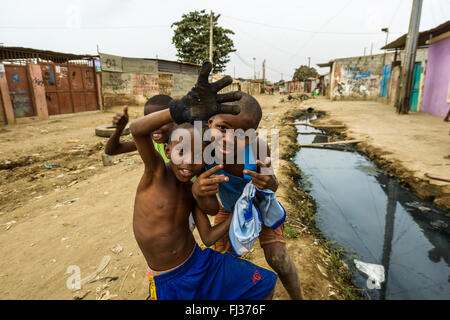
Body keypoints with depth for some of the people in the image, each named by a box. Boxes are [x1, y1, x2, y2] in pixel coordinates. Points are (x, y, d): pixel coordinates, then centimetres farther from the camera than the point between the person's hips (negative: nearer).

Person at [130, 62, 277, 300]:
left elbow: (208, 236, -2)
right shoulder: (157, 172, -18)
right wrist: (181, 110, -56)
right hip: (167, 282, -4)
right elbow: (137, 130, -39)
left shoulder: (194, 189, -3)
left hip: (200, 264, 5)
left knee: (265, 284, 6)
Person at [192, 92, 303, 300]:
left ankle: (298, 297, 25)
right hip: (229, 208, 1)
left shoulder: (258, 147, -38)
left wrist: (270, 183, -47)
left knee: (278, 258, -6)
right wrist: (197, 191, -54)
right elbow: (211, 209, -31)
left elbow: (272, 188, -23)